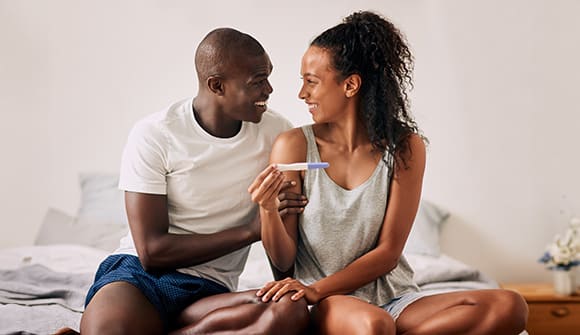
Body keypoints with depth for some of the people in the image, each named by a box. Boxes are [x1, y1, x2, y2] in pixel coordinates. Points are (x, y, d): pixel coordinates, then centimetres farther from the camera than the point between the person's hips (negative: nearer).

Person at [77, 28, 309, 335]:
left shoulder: (276, 132, 3)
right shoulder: (153, 135, -7)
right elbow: (151, 251, -10)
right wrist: (250, 231, -11)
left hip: (211, 289, 5)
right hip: (139, 272, -4)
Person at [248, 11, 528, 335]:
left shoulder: (405, 147, -2)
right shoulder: (293, 146, -3)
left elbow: (388, 252, -4)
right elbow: (283, 261, -2)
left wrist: (318, 289, -16)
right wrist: (268, 210, -22)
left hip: (394, 298, 4)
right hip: (328, 306, -3)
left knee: (510, 307, -22)